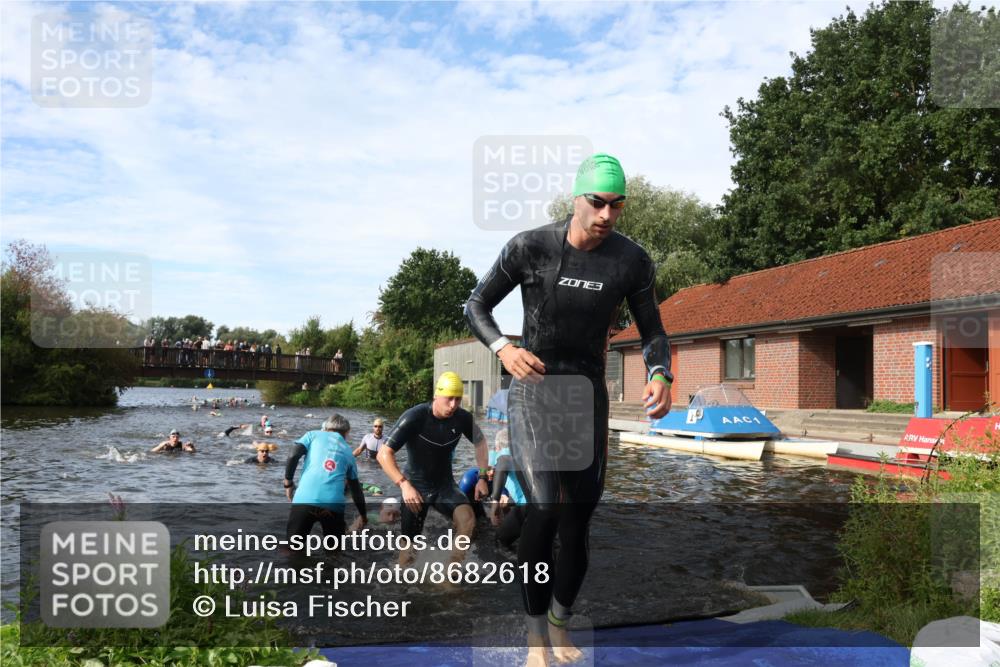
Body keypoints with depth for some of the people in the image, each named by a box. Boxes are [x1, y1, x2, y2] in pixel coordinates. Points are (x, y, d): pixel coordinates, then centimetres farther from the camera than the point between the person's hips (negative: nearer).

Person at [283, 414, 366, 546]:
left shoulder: (314, 435, 20)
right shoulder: (348, 452, 26)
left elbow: (293, 456, 3)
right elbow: (356, 489, 30)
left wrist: (288, 483, 15)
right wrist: (363, 515, 41)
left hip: (305, 500, -1)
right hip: (334, 504, 2)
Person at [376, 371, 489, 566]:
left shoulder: (463, 418, -13)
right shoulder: (414, 417, -24)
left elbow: (480, 442, 8)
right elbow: (384, 454, -25)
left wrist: (482, 477, -1)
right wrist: (404, 485, -36)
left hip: (445, 484, 2)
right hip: (416, 486, -2)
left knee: (467, 520, -24)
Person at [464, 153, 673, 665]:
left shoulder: (633, 261, -7)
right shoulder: (529, 248, -13)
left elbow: (652, 332, 3)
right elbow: (476, 306, -2)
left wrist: (660, 376, -19)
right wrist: (503, 349, -22)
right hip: (533, 388, -3)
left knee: (577, 523, 7)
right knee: (544, 508, -20)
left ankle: (560, 625, 30)